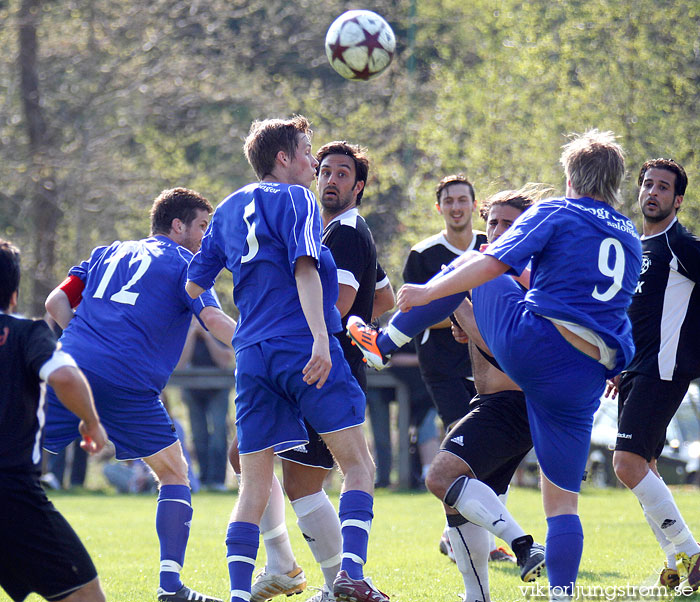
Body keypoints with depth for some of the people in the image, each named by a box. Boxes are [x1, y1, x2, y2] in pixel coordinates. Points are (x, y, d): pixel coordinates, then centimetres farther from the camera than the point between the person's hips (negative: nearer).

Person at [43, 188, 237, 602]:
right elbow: (214, 320, -6)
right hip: (127, 384, -4)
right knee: (175, 474, 11)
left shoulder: (108, 254, 26)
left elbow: (56, 303, 18)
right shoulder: (184, 264, 10)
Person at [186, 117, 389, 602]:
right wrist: (321, 337, -23)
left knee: (255, 485, 7)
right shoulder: (294, 198, -1)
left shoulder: (229, 209, 18)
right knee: (359, 465, -2)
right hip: (303, 350, -6)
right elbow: (304, 268, -15)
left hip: (252, 356, 6)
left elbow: (194, 284, 20)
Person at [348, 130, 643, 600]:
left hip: (531, 343, -3)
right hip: (584, 379, 4)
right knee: (563, 498, 7)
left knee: (467, 268, 24)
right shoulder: (631, 239, 21)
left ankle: (382, 343, 31)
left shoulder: (555, 214, 3)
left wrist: (428, 293, 2)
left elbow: (490, 265, -7)